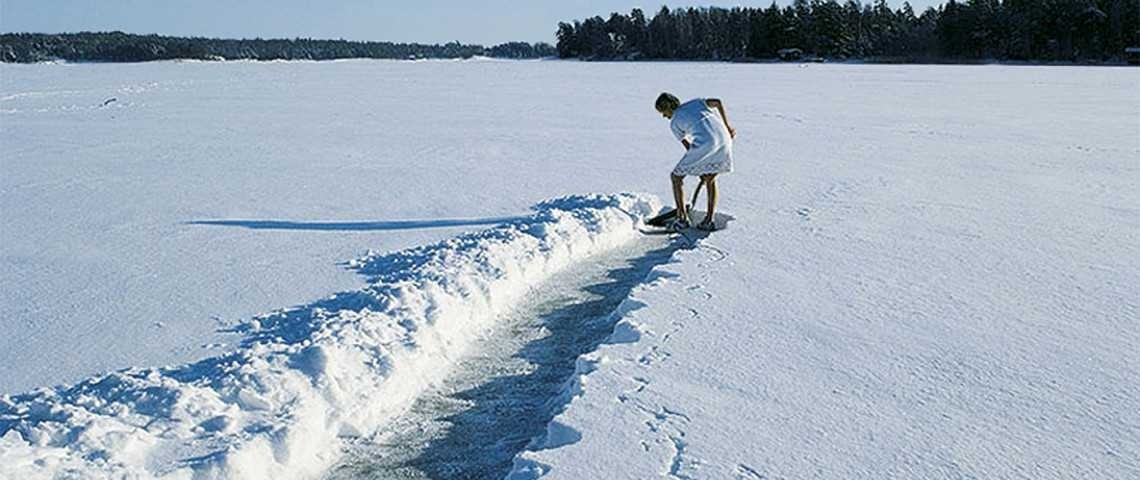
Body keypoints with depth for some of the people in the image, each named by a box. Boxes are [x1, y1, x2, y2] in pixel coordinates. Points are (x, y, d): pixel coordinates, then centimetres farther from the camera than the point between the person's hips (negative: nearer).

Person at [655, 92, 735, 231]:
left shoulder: (674, 123, 14)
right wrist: (727, 128, 20)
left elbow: (688, 147, 14)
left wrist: (701, 172, 19)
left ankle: (682, 218, 12)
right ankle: (709, 220, 18)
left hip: (704, 143, -5)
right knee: (711, 180, 26)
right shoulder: (695, 102, 27)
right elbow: (718, 103, 13)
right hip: (724, 139, 5)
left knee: (676, 177, 13)